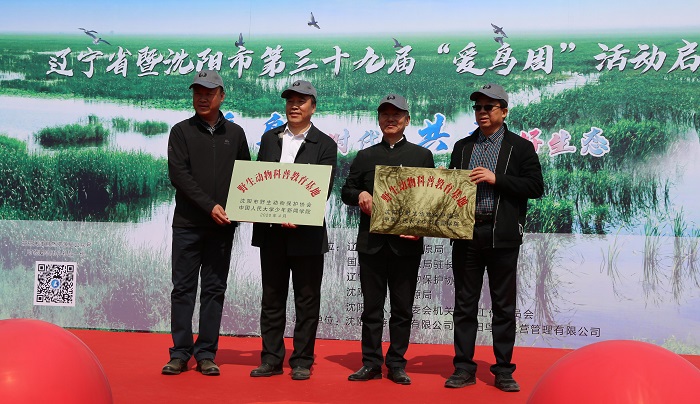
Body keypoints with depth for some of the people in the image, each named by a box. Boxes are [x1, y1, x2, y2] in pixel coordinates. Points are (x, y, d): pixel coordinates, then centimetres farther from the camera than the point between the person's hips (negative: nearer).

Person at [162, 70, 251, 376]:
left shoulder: (235, 133, 12)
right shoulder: (181, 131, 5)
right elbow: (178, 174, -6)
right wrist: (210, 206, -15)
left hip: (222, 226, 2)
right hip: (188, 224, -1)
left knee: (214, 290, 4)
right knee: (183, 289, 2)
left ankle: (206, 354, 11)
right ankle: (180, 353, 10)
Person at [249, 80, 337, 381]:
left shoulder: (325, 145, 1)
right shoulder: (269, 138, 13)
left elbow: (324, 189, -8)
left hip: (306, 232, -3)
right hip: (270, 232, 4)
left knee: (307, 300, 4)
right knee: (272, 298, 10)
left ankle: (302, 361, 14)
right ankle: (271, 359, 19)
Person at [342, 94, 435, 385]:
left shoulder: (422, 155, 9)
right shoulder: (365, 156, 13)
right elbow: (346, 191, 13)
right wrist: (360, 195, -10)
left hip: (407, 242, -1)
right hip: (371, 241, 1)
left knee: (402, 307, 4)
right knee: (372, 306, 6)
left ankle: (397, 364, 13)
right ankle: (371, 363, 13)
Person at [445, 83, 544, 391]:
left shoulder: (521, 147, 4)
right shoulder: (462, 147, 16)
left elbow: (535, 187, -4)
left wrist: (496, 179, -13)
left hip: (503, 236, -3)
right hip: (466, 234, 3)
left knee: (504, 306, 4)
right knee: (465, 303, 6)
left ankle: (503, 371, 13)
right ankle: (463, 368, 14)